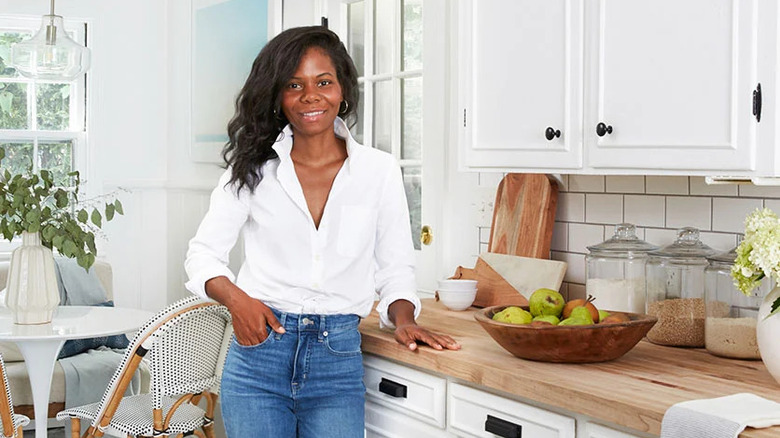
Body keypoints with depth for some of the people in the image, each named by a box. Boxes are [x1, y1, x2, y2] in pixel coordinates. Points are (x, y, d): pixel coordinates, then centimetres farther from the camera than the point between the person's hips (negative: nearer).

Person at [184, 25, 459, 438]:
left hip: (338, 357, 0)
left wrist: (403, 318, -9)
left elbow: (396, 265, 10)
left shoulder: (380, 170, 3)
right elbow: (203, 252, 5)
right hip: (259, 349, 0)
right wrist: (236, 298, -14)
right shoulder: (254, 169, 2)